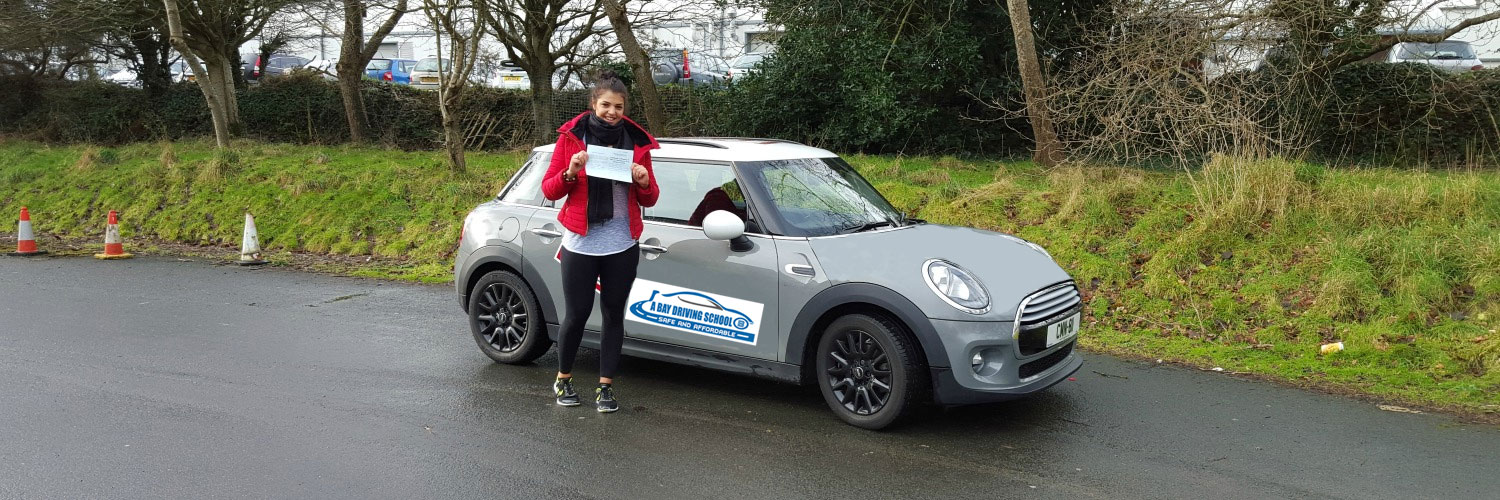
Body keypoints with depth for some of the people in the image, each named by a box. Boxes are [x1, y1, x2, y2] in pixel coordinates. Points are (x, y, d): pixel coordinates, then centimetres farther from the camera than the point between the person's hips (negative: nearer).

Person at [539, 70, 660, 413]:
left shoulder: (637, 141, 4)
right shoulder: (572, 137, -1)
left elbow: (649, 200, 9)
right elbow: (549, 190, -1)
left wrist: (644, 182, -13)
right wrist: (570, 172, -19)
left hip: (623, 246, 2)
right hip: (580, 244, -2)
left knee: (614, 315, 7)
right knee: (576, 314, 1)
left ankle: (605, 387, 17)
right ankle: (563, 379, 23)